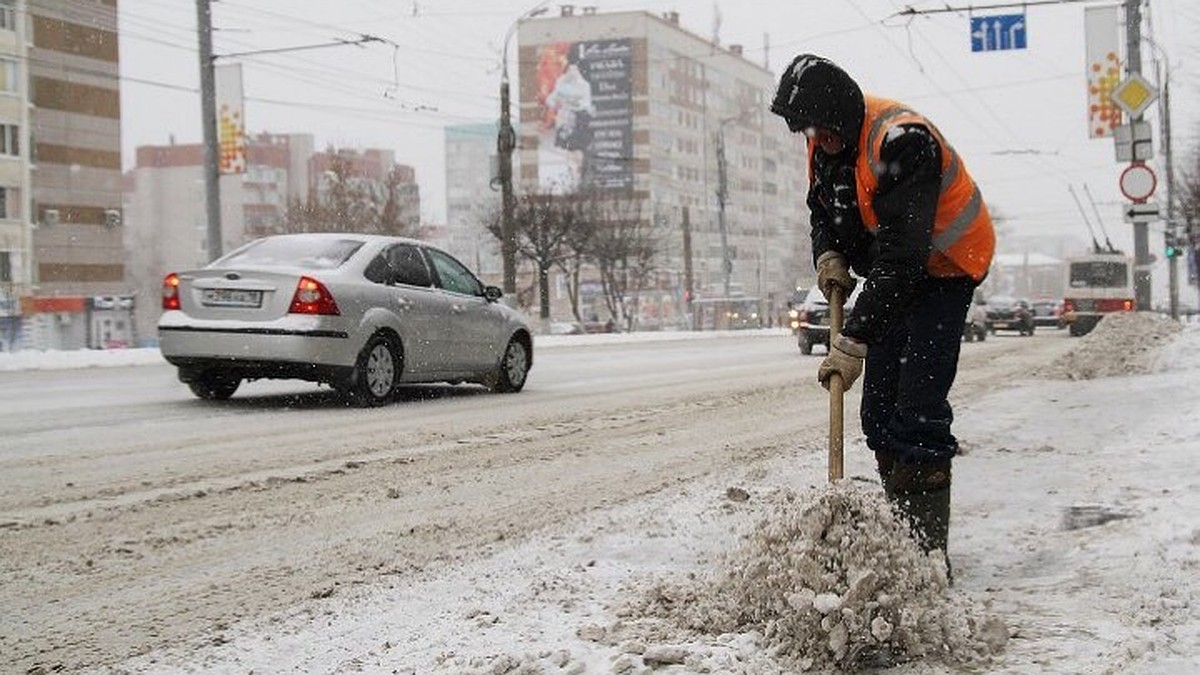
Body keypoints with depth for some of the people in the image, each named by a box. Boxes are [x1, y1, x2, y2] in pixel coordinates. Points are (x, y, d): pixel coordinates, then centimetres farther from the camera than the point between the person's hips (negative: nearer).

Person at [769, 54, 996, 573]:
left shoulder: (901, 141, -31)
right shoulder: (829, 139, -4)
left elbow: (900, 257, -35)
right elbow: (824, 207, 14)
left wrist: (854, 340, -37)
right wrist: (829, 255, -9)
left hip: (943, 264, -9)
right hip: (891, 274, 9)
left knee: (918, 408, -17)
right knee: (878, 410, 6)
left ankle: (928, 552, -14)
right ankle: (901, 533, 15)